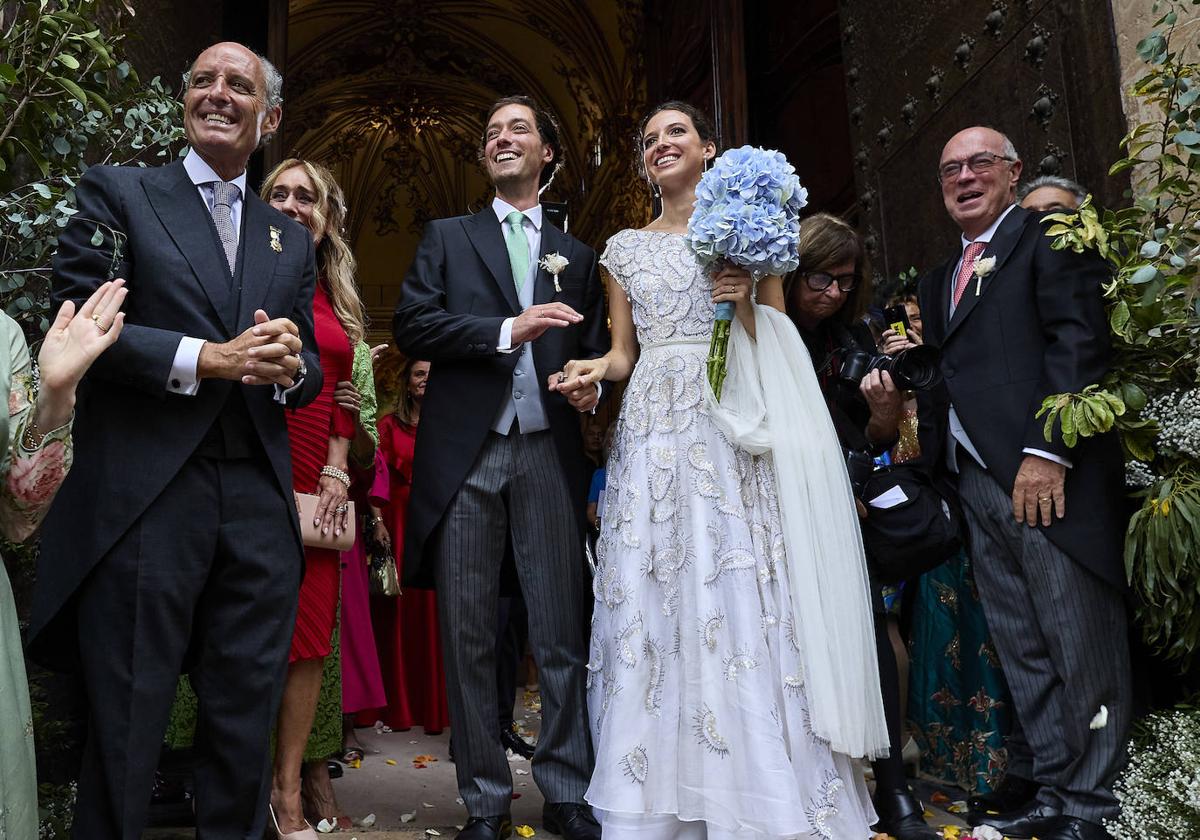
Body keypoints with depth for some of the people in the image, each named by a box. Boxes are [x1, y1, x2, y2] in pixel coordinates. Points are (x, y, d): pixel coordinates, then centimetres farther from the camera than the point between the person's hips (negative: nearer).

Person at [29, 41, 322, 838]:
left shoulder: (291, 239, 18)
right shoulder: (117, 193, 6)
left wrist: (289, 368, -7)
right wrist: (208, 359, -14)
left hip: (260, 509, 4)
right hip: (143, 501, -3)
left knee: (247, 727, 11)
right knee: (125, 730, 6)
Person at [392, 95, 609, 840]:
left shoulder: (577, 254, 18)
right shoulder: (447, 237, 13)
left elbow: (596, 347, 17)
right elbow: (412, 324, -2)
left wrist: (593, 384, -6)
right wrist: (508, 330, -12)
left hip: (549, 456, 1)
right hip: (465, 455, 0)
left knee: (562, 634, 2)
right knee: (469, 636, 4)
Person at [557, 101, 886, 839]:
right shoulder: (627, 247, 17)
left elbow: (779, 344, 7)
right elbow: (625, 353, 16)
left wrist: (745, 306, -11)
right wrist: (595, 368, -5)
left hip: (733, 431, -2)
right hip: (653, 433, 3)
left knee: (741, 603, -7)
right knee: (650, 607, 0)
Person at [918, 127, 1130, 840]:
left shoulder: (1050, 239, 2)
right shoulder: (940, 281, 25)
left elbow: (1079, 342, -11)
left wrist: (1048, 450, -18)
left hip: (1047, 474, -7)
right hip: (977, 485, 7)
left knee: (1083, 648, 0)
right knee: (1024, 654, 10)